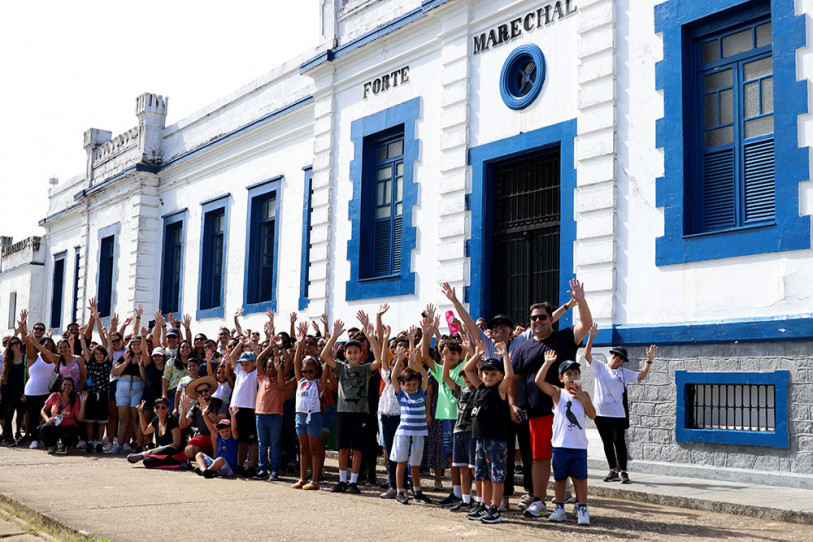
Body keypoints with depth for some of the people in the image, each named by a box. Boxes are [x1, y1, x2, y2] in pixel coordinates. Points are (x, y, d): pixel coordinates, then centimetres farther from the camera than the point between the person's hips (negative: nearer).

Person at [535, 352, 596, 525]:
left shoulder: (584, 395, 8)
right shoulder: (557, 393, 1)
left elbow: (592, 415, -2)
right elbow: (539, 381, -13)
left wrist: (582, 397, -9)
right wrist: (548, 363, -15)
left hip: (579, 445, 1)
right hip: (560, 444, -1)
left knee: (580, 477, 3)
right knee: (560, 477, 9)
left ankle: (582, 510, 9)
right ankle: (559, 508, 20)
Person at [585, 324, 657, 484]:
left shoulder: (624, 373, 10)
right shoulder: (599, 368, 7)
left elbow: (641, 376, 2)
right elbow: (587, 355, -4)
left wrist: (649, 361, -8)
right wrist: (591, 337, -17)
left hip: (617, 414, -1)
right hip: (600, 413, 1)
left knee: (619, 442, -5)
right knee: (607, 443, 7)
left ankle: (623, 471, 2)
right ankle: (613, 471, 16)